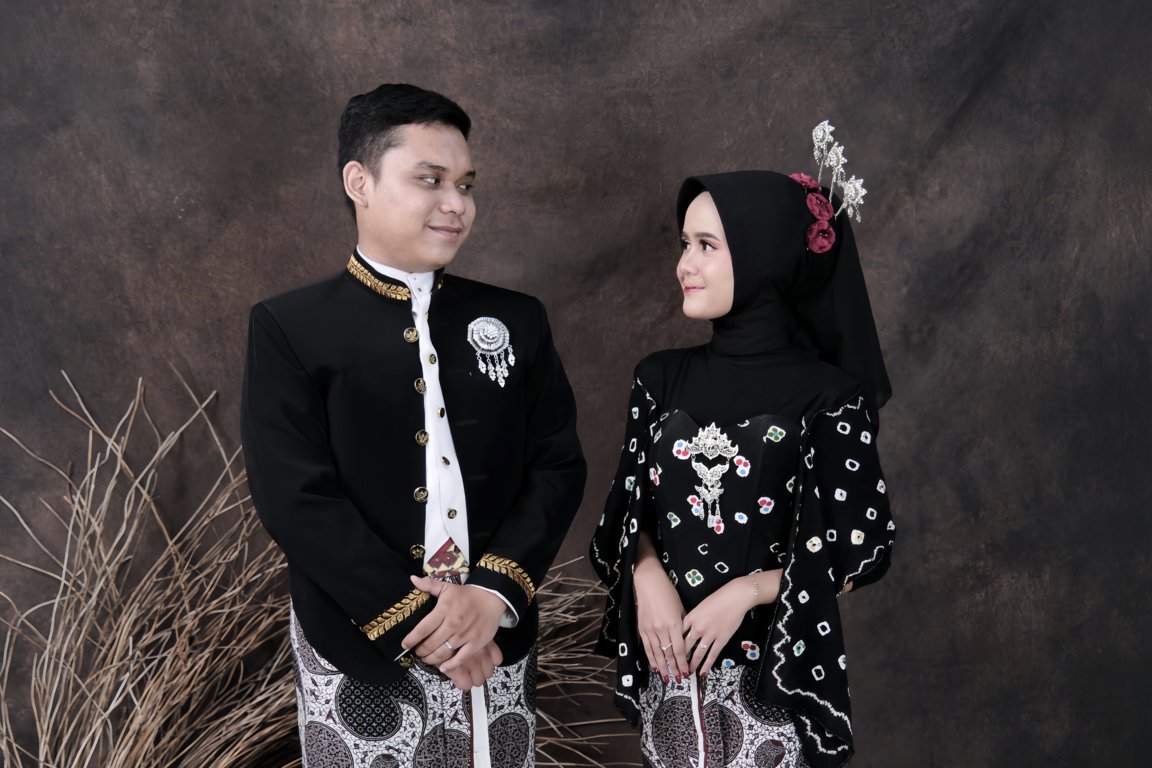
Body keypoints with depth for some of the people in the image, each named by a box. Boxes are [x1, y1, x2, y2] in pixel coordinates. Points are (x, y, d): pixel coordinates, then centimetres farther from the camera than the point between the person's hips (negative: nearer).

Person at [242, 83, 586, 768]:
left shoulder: (517, 321, 4)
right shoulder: (290, 328, -5)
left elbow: (559, 466, 0)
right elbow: (296, 498, -12)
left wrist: (495, 592, -14)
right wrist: (412, 618, -16)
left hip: (498, 648, 3)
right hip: (360, 656, -2)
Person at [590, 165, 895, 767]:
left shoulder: (827, 396, -10)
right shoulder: (661, 379, 2)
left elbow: (864, 548, -8)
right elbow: (632, 507, 7)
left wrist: (746, 592, -17)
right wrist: (647, 577, -12)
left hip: (774, 672, -4)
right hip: (668, 666, 4)